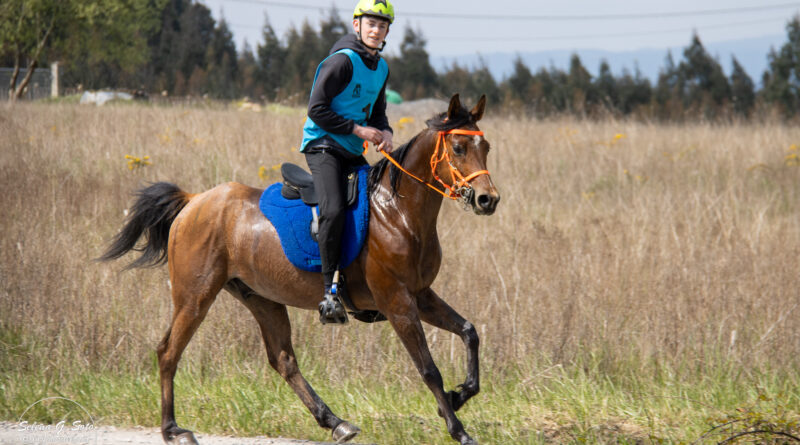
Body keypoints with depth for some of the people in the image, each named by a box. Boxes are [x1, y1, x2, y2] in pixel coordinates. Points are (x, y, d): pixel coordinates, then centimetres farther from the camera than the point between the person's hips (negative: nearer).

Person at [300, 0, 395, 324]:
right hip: (322, 144, -9)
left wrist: (384, 132, 0)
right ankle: (330, 291, -26)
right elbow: (317, 109, -15)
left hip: (353, 153, 9)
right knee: (334, 211, -27)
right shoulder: (342, 62, -13)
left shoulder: (381, 69, 12)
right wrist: (358, 129, -16)